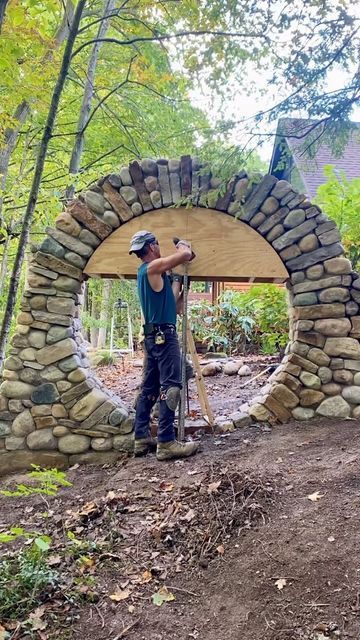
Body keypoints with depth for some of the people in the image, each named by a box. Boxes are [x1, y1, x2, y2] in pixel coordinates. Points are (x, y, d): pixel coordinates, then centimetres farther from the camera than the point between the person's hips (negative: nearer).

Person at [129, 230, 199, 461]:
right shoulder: (153, 267, -11)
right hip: (164, 334, -10)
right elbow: (185, 255, -14)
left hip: (154, 335, 10)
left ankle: (142, 438, 14)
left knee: (150, 388, 10)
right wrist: (183, 245, 7)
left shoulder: (146, 270, 17)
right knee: (170, 387, -11)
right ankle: (166, 443, -12)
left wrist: (182, 253, 22)